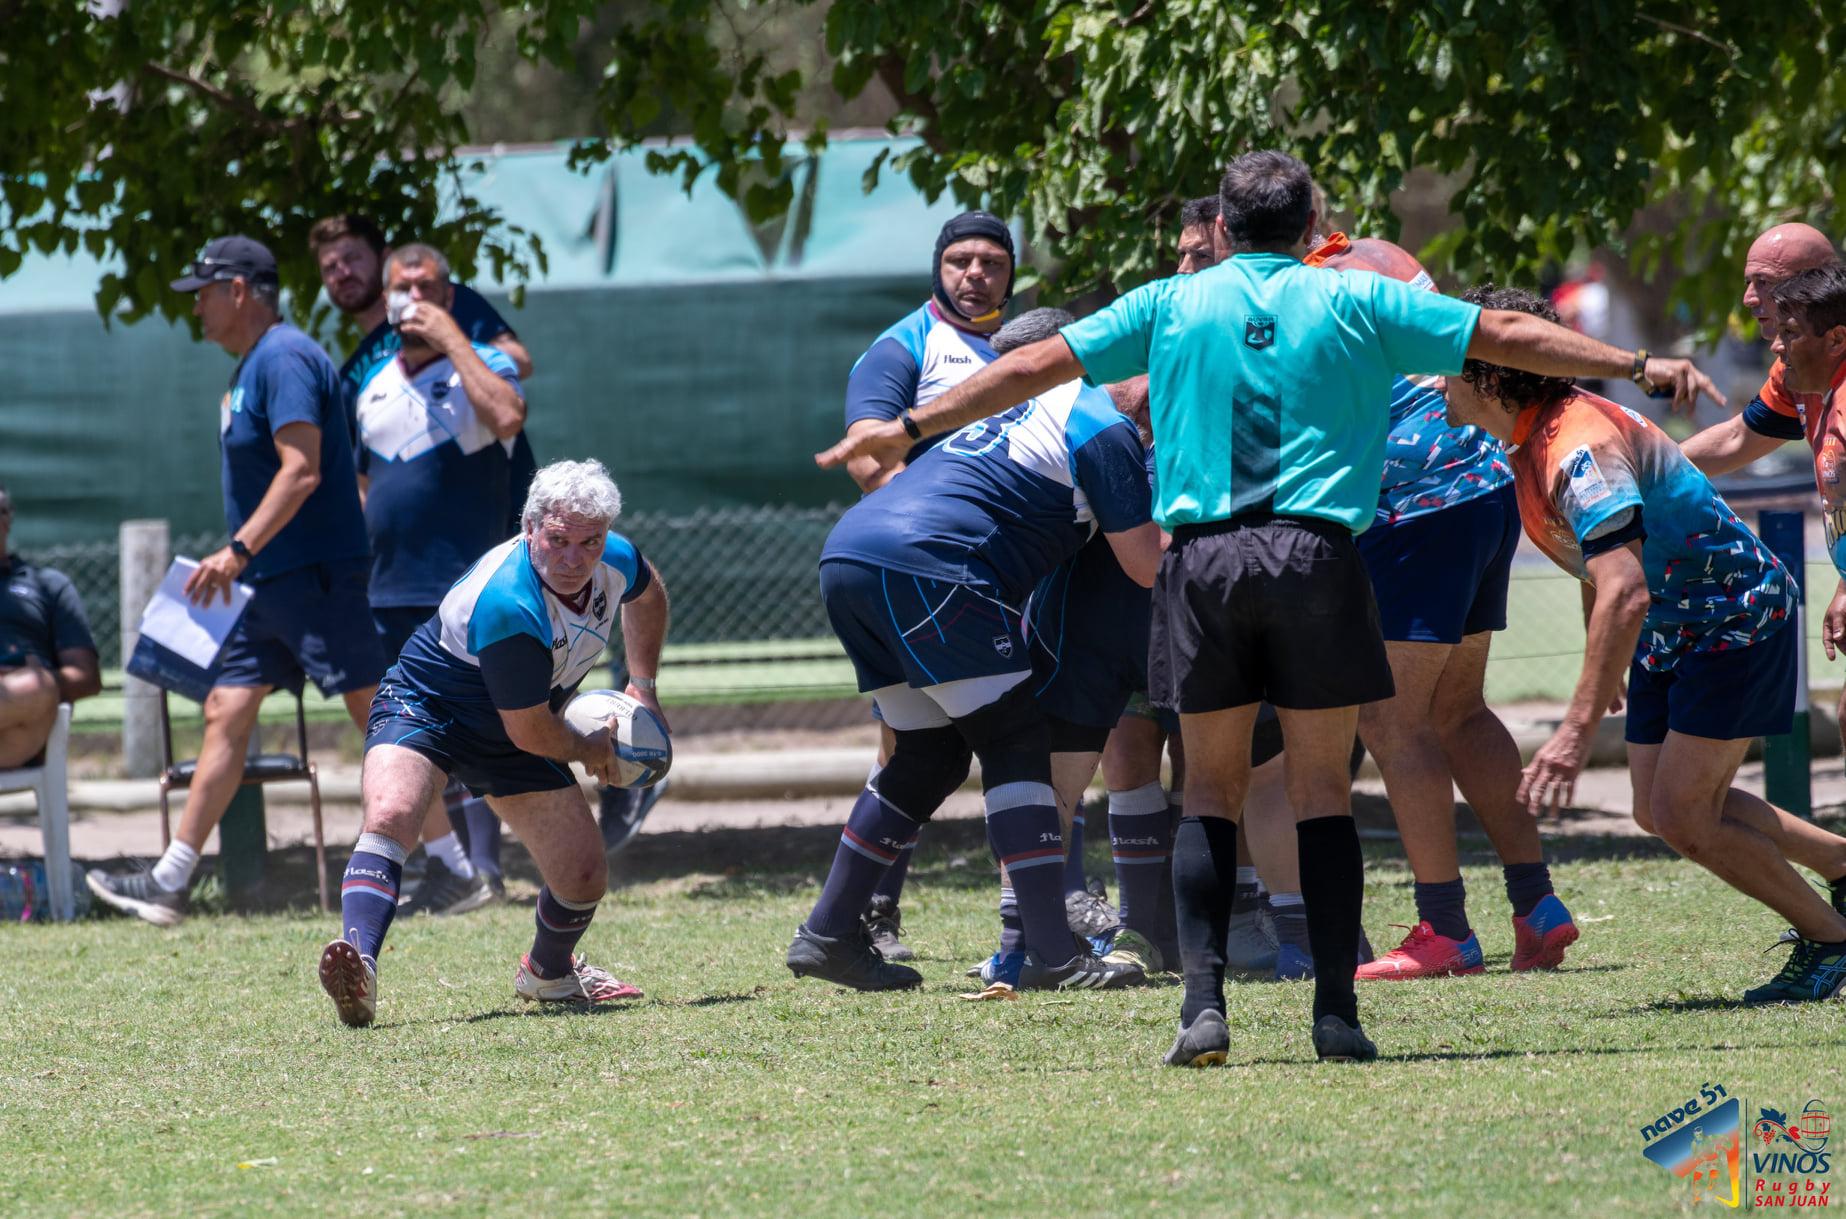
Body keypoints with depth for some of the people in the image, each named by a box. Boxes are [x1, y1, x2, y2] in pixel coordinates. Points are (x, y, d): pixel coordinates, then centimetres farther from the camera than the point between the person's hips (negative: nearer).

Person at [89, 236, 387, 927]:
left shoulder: (285, 358, -15)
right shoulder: (252, 365, 17)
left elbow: (302, 469, -23)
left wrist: (240, 548, -26)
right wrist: (244, 559, 21)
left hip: (314, 577, -10)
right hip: (270, 584, 10)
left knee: (376, 714, -7)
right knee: (226, 713, 7)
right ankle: (169, 883, 6)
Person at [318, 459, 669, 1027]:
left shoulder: (617, 561, -14)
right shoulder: (507, 606, -38)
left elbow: (648, 594, 16)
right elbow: (531, 734, -27)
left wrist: (644, 685, 18)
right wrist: (591, 752, -9)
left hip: (505, 739, 7)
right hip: (424, 705, -7)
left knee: (584, 875, 4)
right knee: (389, 815, -37)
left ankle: (548, 972, 37)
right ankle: (359, 969, -52)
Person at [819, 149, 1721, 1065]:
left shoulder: (1172, 305, 11)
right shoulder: (1353, 304, 8)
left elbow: (1034, 367, 13)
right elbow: (1507, 338, 10)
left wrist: (910, 428, 21)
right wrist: (1641, 365, 18)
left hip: (1203, 559, 1)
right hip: (1316, 558, -1)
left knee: (1211, 788, 8)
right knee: (1322, 786, 5)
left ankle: (1203, 1002, -4)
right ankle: (1335, 1010, 0)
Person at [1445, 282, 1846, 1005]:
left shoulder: (1580, 449, -30)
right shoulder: (1530, 443, 2)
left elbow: (1624, 595, -41)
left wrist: (1578, 730, -45)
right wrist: (1599, 664, 31)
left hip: (1737, 616, -10)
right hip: (1670, 632, 10)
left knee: (1682, 817, -11)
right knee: (1657, 811, 11)